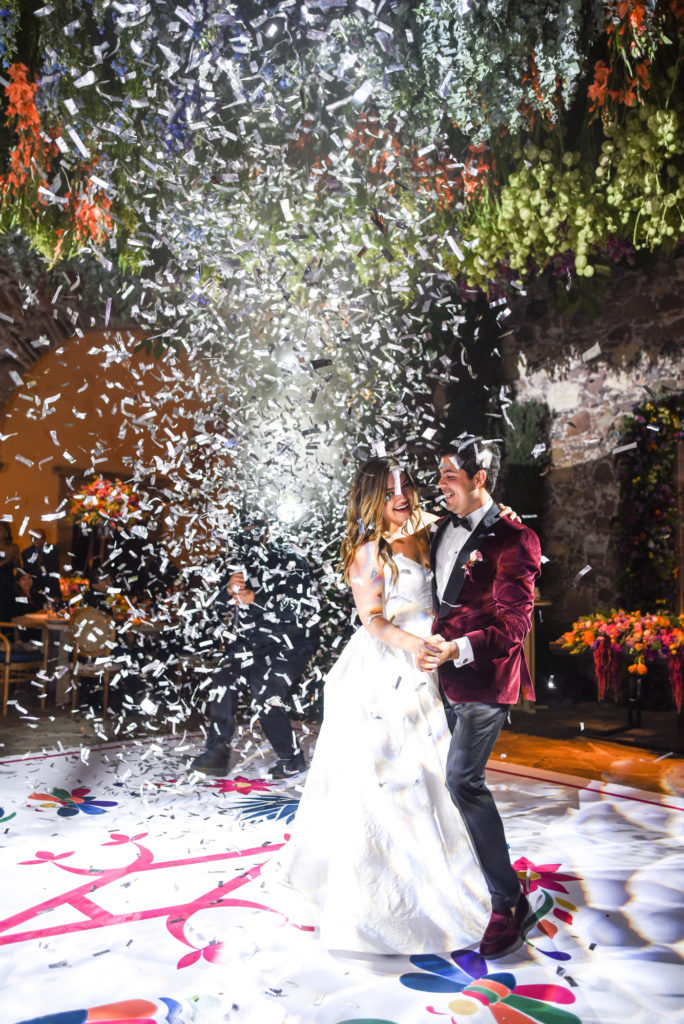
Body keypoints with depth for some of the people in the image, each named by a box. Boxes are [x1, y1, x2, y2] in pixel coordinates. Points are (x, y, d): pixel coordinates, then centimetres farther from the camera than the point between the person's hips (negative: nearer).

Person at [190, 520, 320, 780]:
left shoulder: (291, 563, -9)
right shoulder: (243, 565, 10)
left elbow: (303, 607, -19)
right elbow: (221, 603, 13)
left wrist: (256, 598, -23)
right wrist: (230, 588, -11)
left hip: (290, 644, -6)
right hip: (252, 643, 7)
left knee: (265, 696, -18)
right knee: (223, 681, -7)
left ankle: (292, 759, 0)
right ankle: (217, 753, 5)